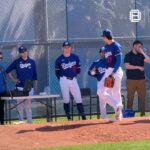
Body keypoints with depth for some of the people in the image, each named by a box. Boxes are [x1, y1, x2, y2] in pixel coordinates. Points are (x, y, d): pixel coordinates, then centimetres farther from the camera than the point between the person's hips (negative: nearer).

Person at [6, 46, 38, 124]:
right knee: (20, 105, -1)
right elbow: (8, 71, 7)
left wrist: (35, 86, 7)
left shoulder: (32, 62, 7)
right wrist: (13, 79, -1)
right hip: (19, 87, -1)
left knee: (28, 105, 5)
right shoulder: (17, 62, 2)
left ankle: (30, 122, 7)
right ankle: (21, 121, 3)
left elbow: (35, 75, 10)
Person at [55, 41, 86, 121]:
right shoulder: (59, 59, -1)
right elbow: (57, 71, 6)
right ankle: (69, 118, 7)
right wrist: (62, 79, 4)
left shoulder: (75, 57, 4)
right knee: (66, 99, 2)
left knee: (78, 98, -2)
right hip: (64, 81, -1)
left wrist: (76, 75, 9)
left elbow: (78, 68, 14)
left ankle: (83, 117, -3)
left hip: (73, 80, 1)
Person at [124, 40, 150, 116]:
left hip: (141, 79, 3)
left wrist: (143, 52, -7)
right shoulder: (128, 55, 2)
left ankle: (143, 114, 4)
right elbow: (127, 66, -11)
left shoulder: (141, 55, 11)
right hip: (131, 79, -3)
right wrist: (138, 67, -12)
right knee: (130, 98, -3)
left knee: (142, 98, 0)